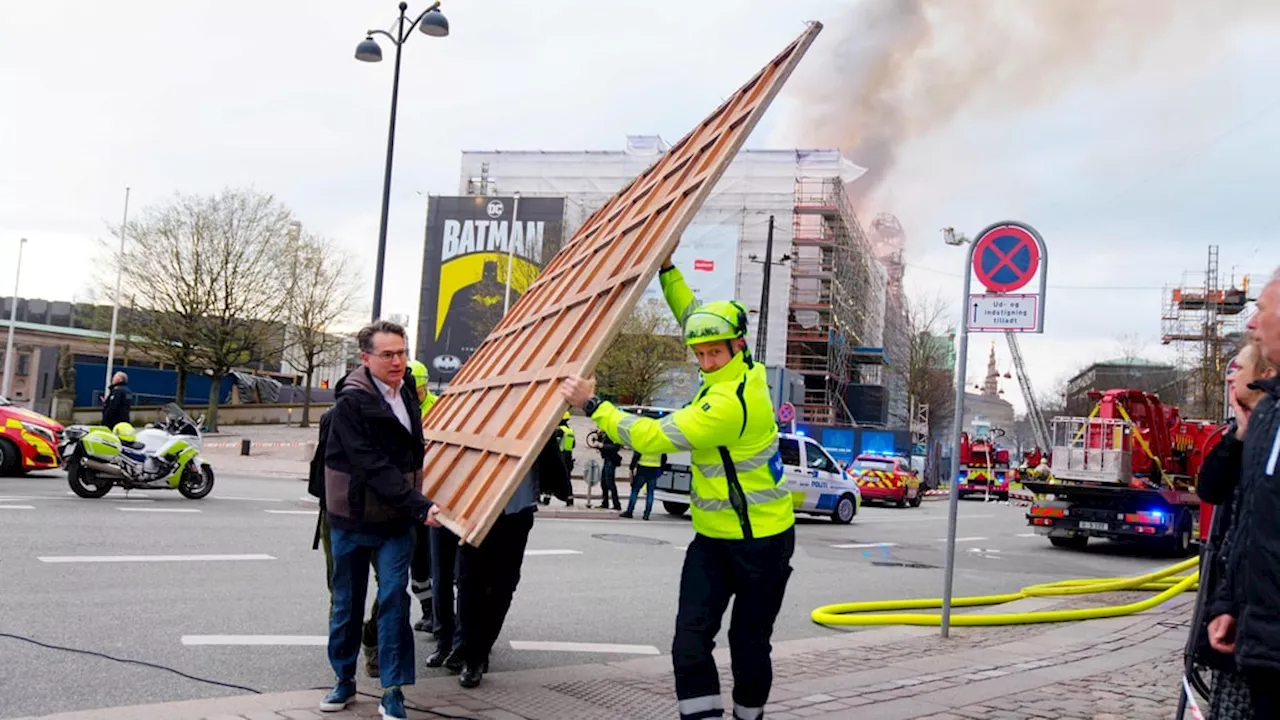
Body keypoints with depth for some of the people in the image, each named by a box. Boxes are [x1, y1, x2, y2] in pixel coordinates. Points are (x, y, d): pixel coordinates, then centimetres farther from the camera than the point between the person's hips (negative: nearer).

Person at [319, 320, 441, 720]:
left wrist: (415, 504, 10)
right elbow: (372, 465, -24)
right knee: (347, 603, 9)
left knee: (394, 598, -6)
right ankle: (344, 679, 27)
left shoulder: (407, 394, 3)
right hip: (353, 518, -3)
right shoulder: (351, 403, -17)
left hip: (397, 521, 4)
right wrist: (419, 506, -29)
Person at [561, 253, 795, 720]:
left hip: (760, 542, -8)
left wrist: (591, 405, -21)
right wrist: (667, 269, 15)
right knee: (690, 640, -3)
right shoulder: (741, 370, 1)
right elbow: (694, 316, 19)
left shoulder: (730, 401, -26)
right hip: (713, 539, 8)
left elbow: (653, 437, -27)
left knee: (749, 643, 8)